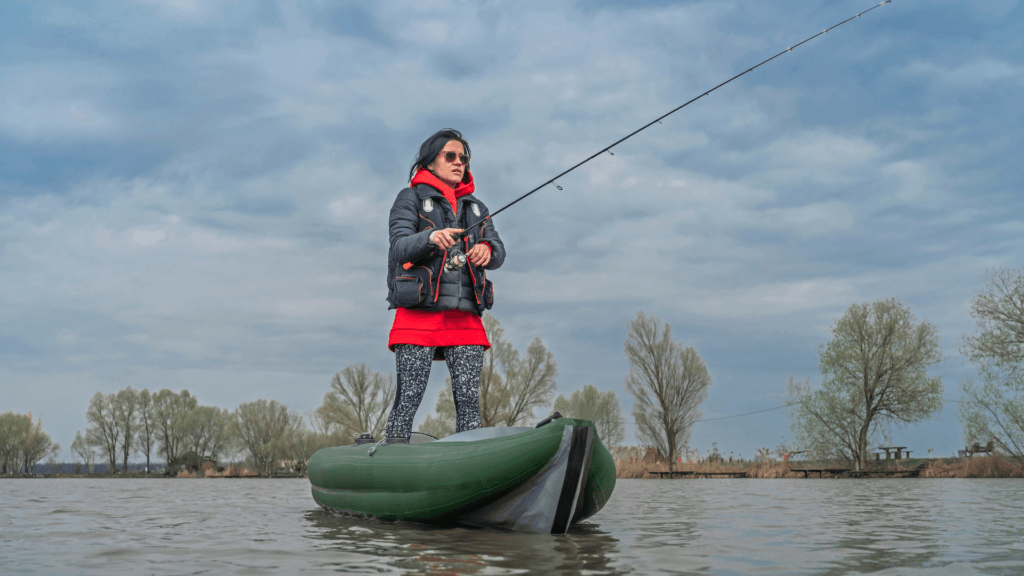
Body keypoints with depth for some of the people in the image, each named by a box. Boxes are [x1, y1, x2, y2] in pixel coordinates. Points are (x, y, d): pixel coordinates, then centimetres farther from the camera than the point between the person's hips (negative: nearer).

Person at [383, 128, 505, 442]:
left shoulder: (476, 206, 24)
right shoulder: (411, 198, 11)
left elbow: (499, 252, 11)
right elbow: (400, 246, -6)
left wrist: (487, 250, -14)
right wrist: (432, 238, -26)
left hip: (466, 316, 4)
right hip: (419, 312, -4)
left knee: (469, 399, -4)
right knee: (408, 398, -9)